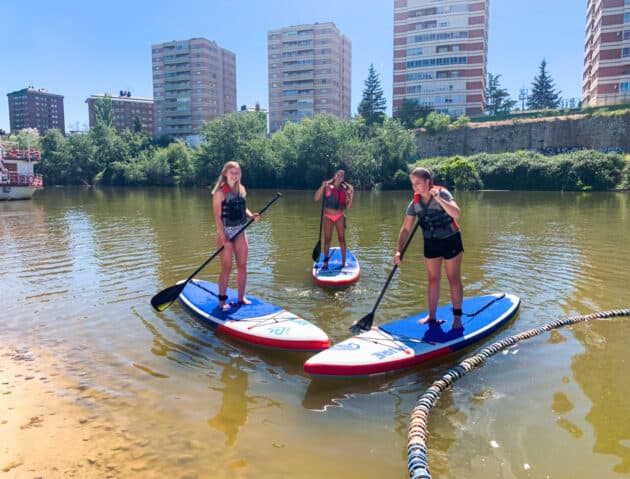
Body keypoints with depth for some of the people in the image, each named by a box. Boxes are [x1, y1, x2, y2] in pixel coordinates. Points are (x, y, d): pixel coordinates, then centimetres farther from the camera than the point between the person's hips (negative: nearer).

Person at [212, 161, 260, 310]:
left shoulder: (241, 189, 8)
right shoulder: (220, 191, -11)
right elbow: (217, 216, -15)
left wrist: (251, 215, -3)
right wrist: (223, 237, -20)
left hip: (240, 231, 6)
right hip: (225, 231, -6)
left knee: (242, 266, 9)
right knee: (227, 268, 0)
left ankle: (241, 297, 22)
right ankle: (222, 301, 13)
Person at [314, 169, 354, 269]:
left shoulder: (344, 190, 2)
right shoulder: (327, 186, -4)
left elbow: (348, 206, 0)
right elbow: (316, 198, -13)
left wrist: (351, 195, -12)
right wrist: (322, 186, -22)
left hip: (340, 216, 2)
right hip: (328, 217, -1)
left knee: (342, 239, 6)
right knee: (327, 239, 5)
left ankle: (343, 261, 16)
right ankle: (325, 261, 17)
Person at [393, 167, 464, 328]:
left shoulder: (442, 193, -18)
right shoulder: (415, 203, -6)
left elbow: (456, 214, -32)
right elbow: (406, 228, -5)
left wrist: (439, 199, -42)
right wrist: (399, 250, -13)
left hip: (450, 240, -4)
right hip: (430, 243, 5)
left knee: (454, 279, 3)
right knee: (433, 279, 12)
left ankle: (457, 318, 14)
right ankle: (432, 316, 23)